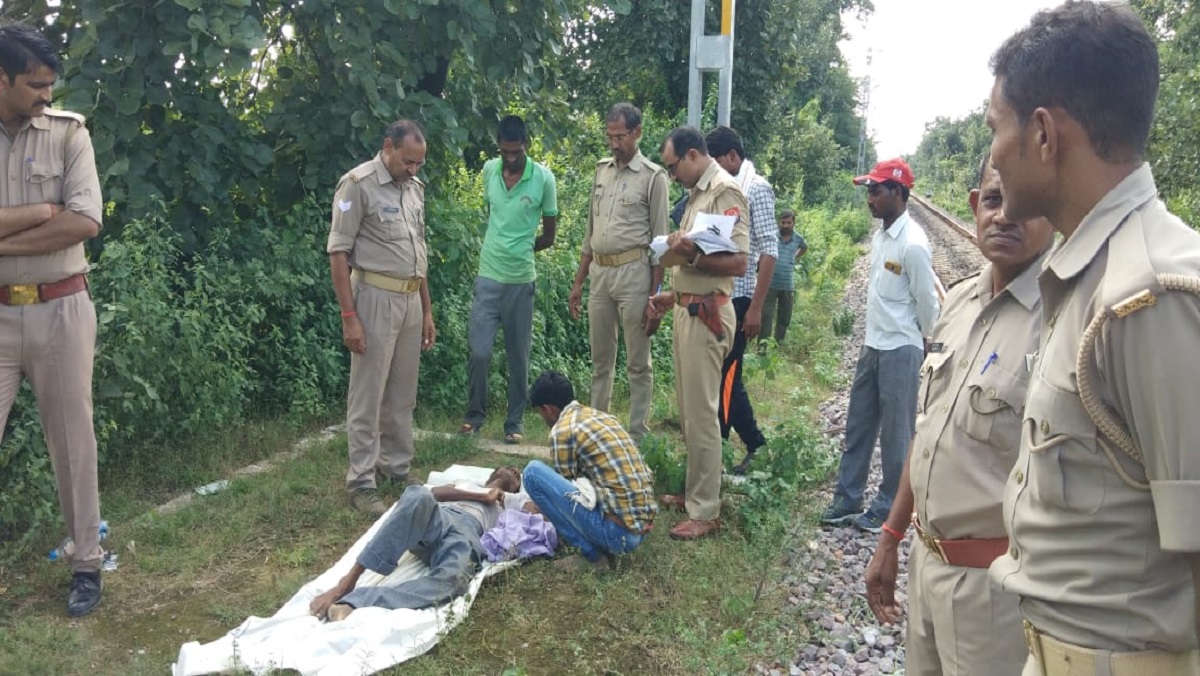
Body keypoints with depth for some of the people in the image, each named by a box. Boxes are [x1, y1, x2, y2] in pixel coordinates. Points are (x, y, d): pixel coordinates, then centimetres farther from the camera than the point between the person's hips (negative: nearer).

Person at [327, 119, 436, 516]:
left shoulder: (415, 187, 13)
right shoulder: (358, 184, -9)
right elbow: (339, 253, -12)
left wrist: (427, 311, 16)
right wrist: (349, 316, -17)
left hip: (410, 299, 7)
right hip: (376, 299, -7)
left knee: (402, 395, 14)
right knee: (367, 396, -1)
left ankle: (397, 469, 27)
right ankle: (361, 484, 7)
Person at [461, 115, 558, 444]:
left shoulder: (543, 178, -8)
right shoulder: (489, 170, 2)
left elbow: (549, 237, 1)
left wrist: (519, 250, 5)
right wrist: (501, 247, 11)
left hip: (521, 280, -2)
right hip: (488, 277, 2)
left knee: (518, 356, 7)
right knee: (479, 352, -1)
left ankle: (515, 421, 21)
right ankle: (475, 413, 20)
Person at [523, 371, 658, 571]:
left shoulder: (562, 430, -7)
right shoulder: (602, 416, 18)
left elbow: (564, 487, 4)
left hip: (617, 532, -9)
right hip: (642, 528, 9)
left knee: (533, 472, -4)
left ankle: (591, 554, 0)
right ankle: (603, 548, 13)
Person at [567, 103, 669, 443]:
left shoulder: (653, 176, -5)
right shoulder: (601, 170, 13)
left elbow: (660, 242, -6)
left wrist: (655, 298, -10)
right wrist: (578, 281, 15)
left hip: (633, 272, -6)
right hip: (599, 271, 6)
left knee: (638, 363, 2)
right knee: (601, 360, 13)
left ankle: (637, 435, 9)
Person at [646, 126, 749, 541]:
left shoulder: (725, 191, -12)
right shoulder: (697, 192, 18)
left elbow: (737, 262, -20)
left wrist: (691, 255, -30)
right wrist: (672, 296, 18)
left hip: (707, 314, -10)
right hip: (688, 309, 10)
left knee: (701, 413, -5)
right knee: (688, 409, 15)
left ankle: (705, 512, 4)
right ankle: (695, 491, 28)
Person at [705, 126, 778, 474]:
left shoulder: (757, 188, -9)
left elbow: (769, 250, -14)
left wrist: (756, 307, -17)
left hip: (738, 297, -8)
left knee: (722, 377, -3)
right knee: (726, 375, 13)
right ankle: (756, 447, 25)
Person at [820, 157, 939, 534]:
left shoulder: (912, 245, -19)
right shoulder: (879, 236, 7)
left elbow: (928, 303, -12)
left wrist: (915, 342, 1)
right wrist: (877, 334, 14)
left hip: (900, 351, -8)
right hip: (872, 346, 8)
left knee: (895, 435, 4)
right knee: (858, 426, 14)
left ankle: (888, 511, 17)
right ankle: (847, 500, 25)